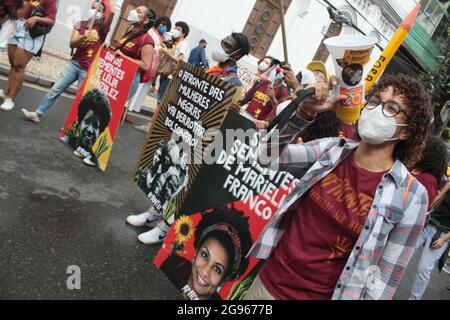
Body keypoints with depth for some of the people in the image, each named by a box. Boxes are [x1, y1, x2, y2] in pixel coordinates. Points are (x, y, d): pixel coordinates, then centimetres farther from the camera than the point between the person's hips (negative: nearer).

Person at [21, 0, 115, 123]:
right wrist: (83, 37, -22)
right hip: (74, 63, 4)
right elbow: (72, 44, -5)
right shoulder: (80, 24, 9)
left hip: (89, 69, -4)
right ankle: (37, 114, 14)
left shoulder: (102, 27, -1)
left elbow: (112, 13, -22)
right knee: (55, 89, 5)